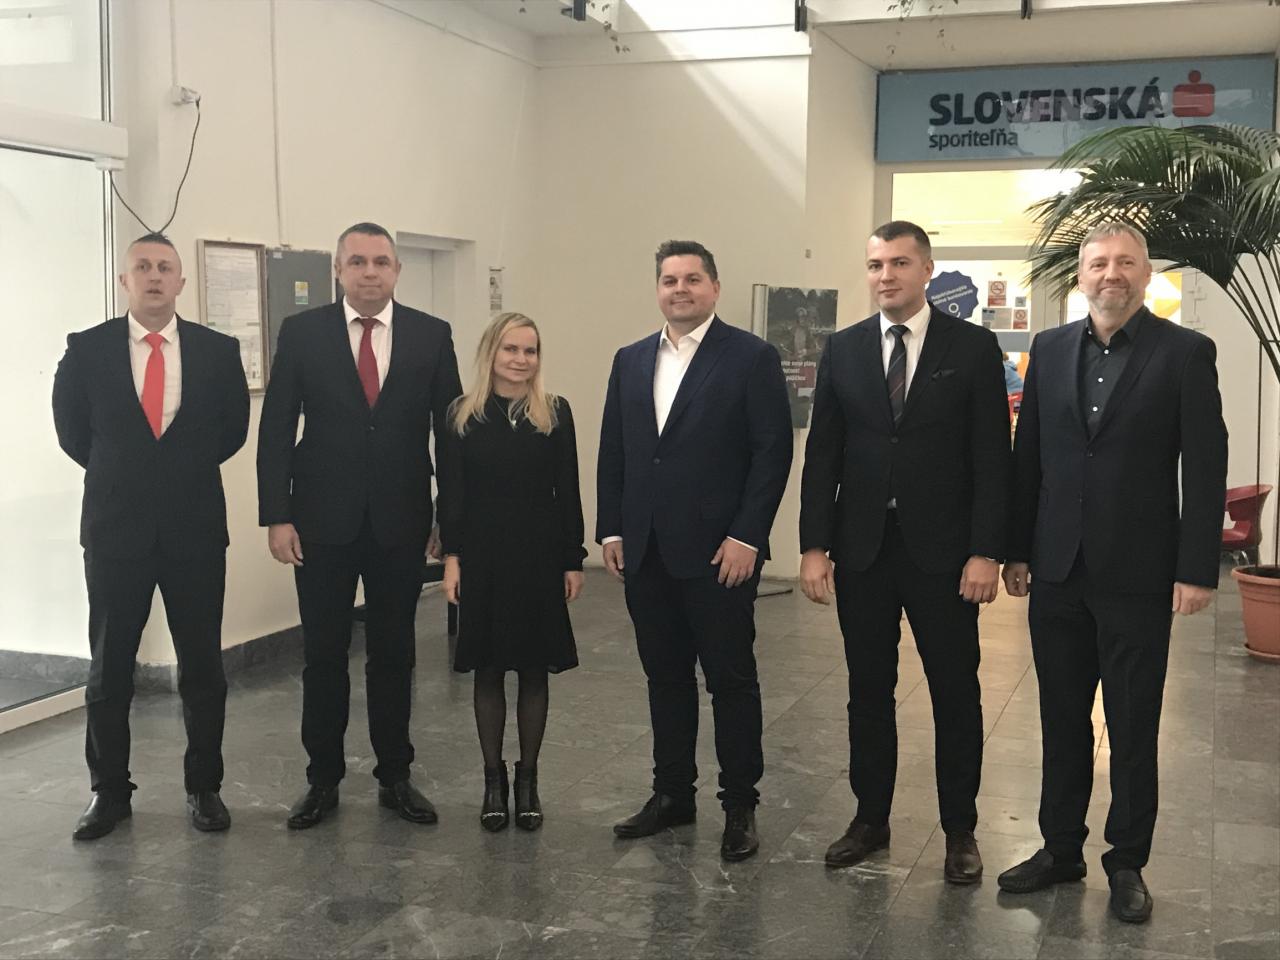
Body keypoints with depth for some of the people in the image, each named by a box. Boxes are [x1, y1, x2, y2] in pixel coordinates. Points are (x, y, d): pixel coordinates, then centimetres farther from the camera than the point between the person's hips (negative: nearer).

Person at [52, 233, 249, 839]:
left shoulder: (218, 351, 2)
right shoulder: (87, 350, 1)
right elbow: (72, 430, 9)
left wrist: (185, 470, 5)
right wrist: (121, 473, 7)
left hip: (195, 525, 0)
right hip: (115, 526, 0)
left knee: (202, 664, 6)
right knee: (108, 665, 7)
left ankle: (204, 787, 19)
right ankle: (110, 792, 20)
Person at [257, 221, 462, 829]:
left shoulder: (431, 335, 2)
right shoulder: (301, 333, 0)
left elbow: (449, 429, 4)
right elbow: (276, 430, -1)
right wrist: (276, 516, -7)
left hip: (401, 523, 1)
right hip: (323, 522, -1)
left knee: (394, 655, 10)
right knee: (323, 655, 8)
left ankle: (394, 777, 24)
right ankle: (323, 779, 22)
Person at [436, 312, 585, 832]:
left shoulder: (555, 413, 1)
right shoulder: (463, 415, 1)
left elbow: (567, 492, 1)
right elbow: (451, 493, 1)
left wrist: (573, 561, -1)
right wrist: (451, 556, -7)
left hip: (539, 556, 0)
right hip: (483, 557, 0)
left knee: (534, 669, 7)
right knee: (488, 669, 7)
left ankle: (528, 779, 20)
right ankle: (493, 779, 20)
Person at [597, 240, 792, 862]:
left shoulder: (751, 358, -4)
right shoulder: (630, 361, 13)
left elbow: (773, 452, -8)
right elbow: (612, 452, 13)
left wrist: (746, 536, -14)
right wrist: (611, 531, 6)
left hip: (717, 552, -5)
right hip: (645, 553, 5)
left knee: (731, 678, 4)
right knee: (665, 676, 13)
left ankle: (740, 804, 15)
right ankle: (672, 794, 25)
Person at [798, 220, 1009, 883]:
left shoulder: (973, 348, -1)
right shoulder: (843, 350, 6)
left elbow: (992, 457, -4)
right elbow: (822, 454, 5)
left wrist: (986, 552, -11)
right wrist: (814, 545, -1)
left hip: (943, 552, -2)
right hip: (861, 550, 3)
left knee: (956, 694, 7)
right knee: (868, 691, 11)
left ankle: (959, 829, 20)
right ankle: (870, 818, 25)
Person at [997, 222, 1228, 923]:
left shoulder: (1185, 352, -4)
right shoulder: (1050, 349, 7)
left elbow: (1205, 467, -6)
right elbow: (1028, 457, 9)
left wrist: (1197, 569, -11)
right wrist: (1017, 550, 7)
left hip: (1138, 574, -3)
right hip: (1058, 572, 4)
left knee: (1133, 727, 7)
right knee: (1062, 720, 13)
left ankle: (1127, 863, 21)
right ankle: (1061, 849, 26)